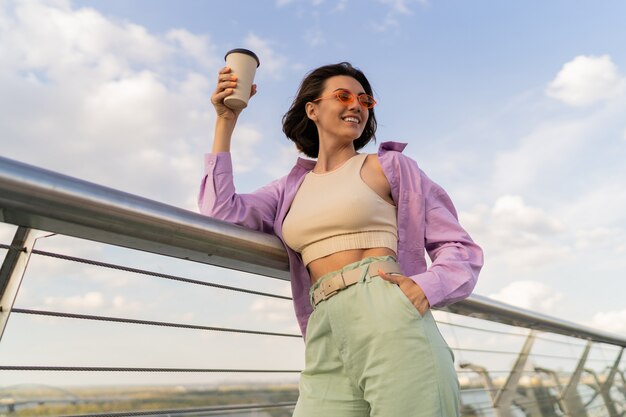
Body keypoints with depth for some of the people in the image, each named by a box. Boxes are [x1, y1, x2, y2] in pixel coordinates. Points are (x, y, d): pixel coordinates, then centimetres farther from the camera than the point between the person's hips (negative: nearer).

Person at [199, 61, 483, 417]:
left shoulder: (389, 165, 7)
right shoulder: (291, 188, 17)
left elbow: (461, 248, 7)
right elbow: (219, 215, 5)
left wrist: (425, 288, -15)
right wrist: (225, 122, 10)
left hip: (390, 324, -2)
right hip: (327, 343, 3)